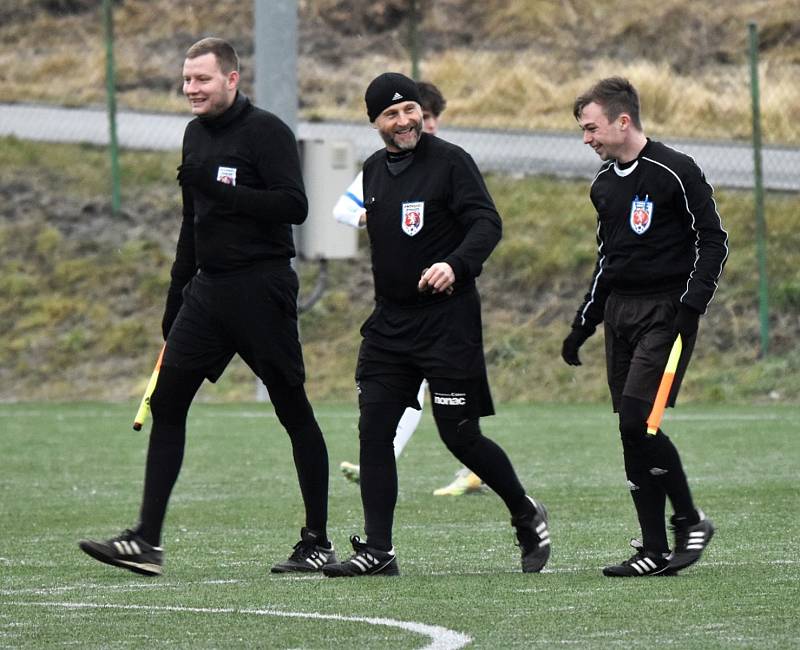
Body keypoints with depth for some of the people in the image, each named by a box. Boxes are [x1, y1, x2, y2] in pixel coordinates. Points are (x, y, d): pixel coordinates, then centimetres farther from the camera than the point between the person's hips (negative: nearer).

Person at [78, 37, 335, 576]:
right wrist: (177, 294, 23)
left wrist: (218, 188, -24)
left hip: (262, 289, -8)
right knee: (166, 403, -3)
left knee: (294, 411, 0)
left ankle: (319, 542, 9)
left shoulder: (266, 132, -9)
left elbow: (294, 206, -20)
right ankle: (147, 541, -5)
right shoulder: (196, 134, 15)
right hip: (208, 288, 8)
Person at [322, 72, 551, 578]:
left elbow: (487, 223, -18)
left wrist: (455, 265, -34)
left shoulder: (451, 162, -8)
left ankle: (527, 516, 19)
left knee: (460, 435, -4)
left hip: (448, 318, -6)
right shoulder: (373, 171, 12)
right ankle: (378, 550, 0)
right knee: (374, 430, -3)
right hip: (390, 322, 6)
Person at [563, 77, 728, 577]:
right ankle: (655, 549, 4)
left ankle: (689, 520, -2)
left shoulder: (676, 172, -8)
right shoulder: (605, 184, 14)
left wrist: (691, 306, -17)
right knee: (632, 430, 2)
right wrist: (584, 325, 23)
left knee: (637, 418, -18)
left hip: (666, 311, -7)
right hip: (620, 311, 7)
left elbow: (714, 241, -8)